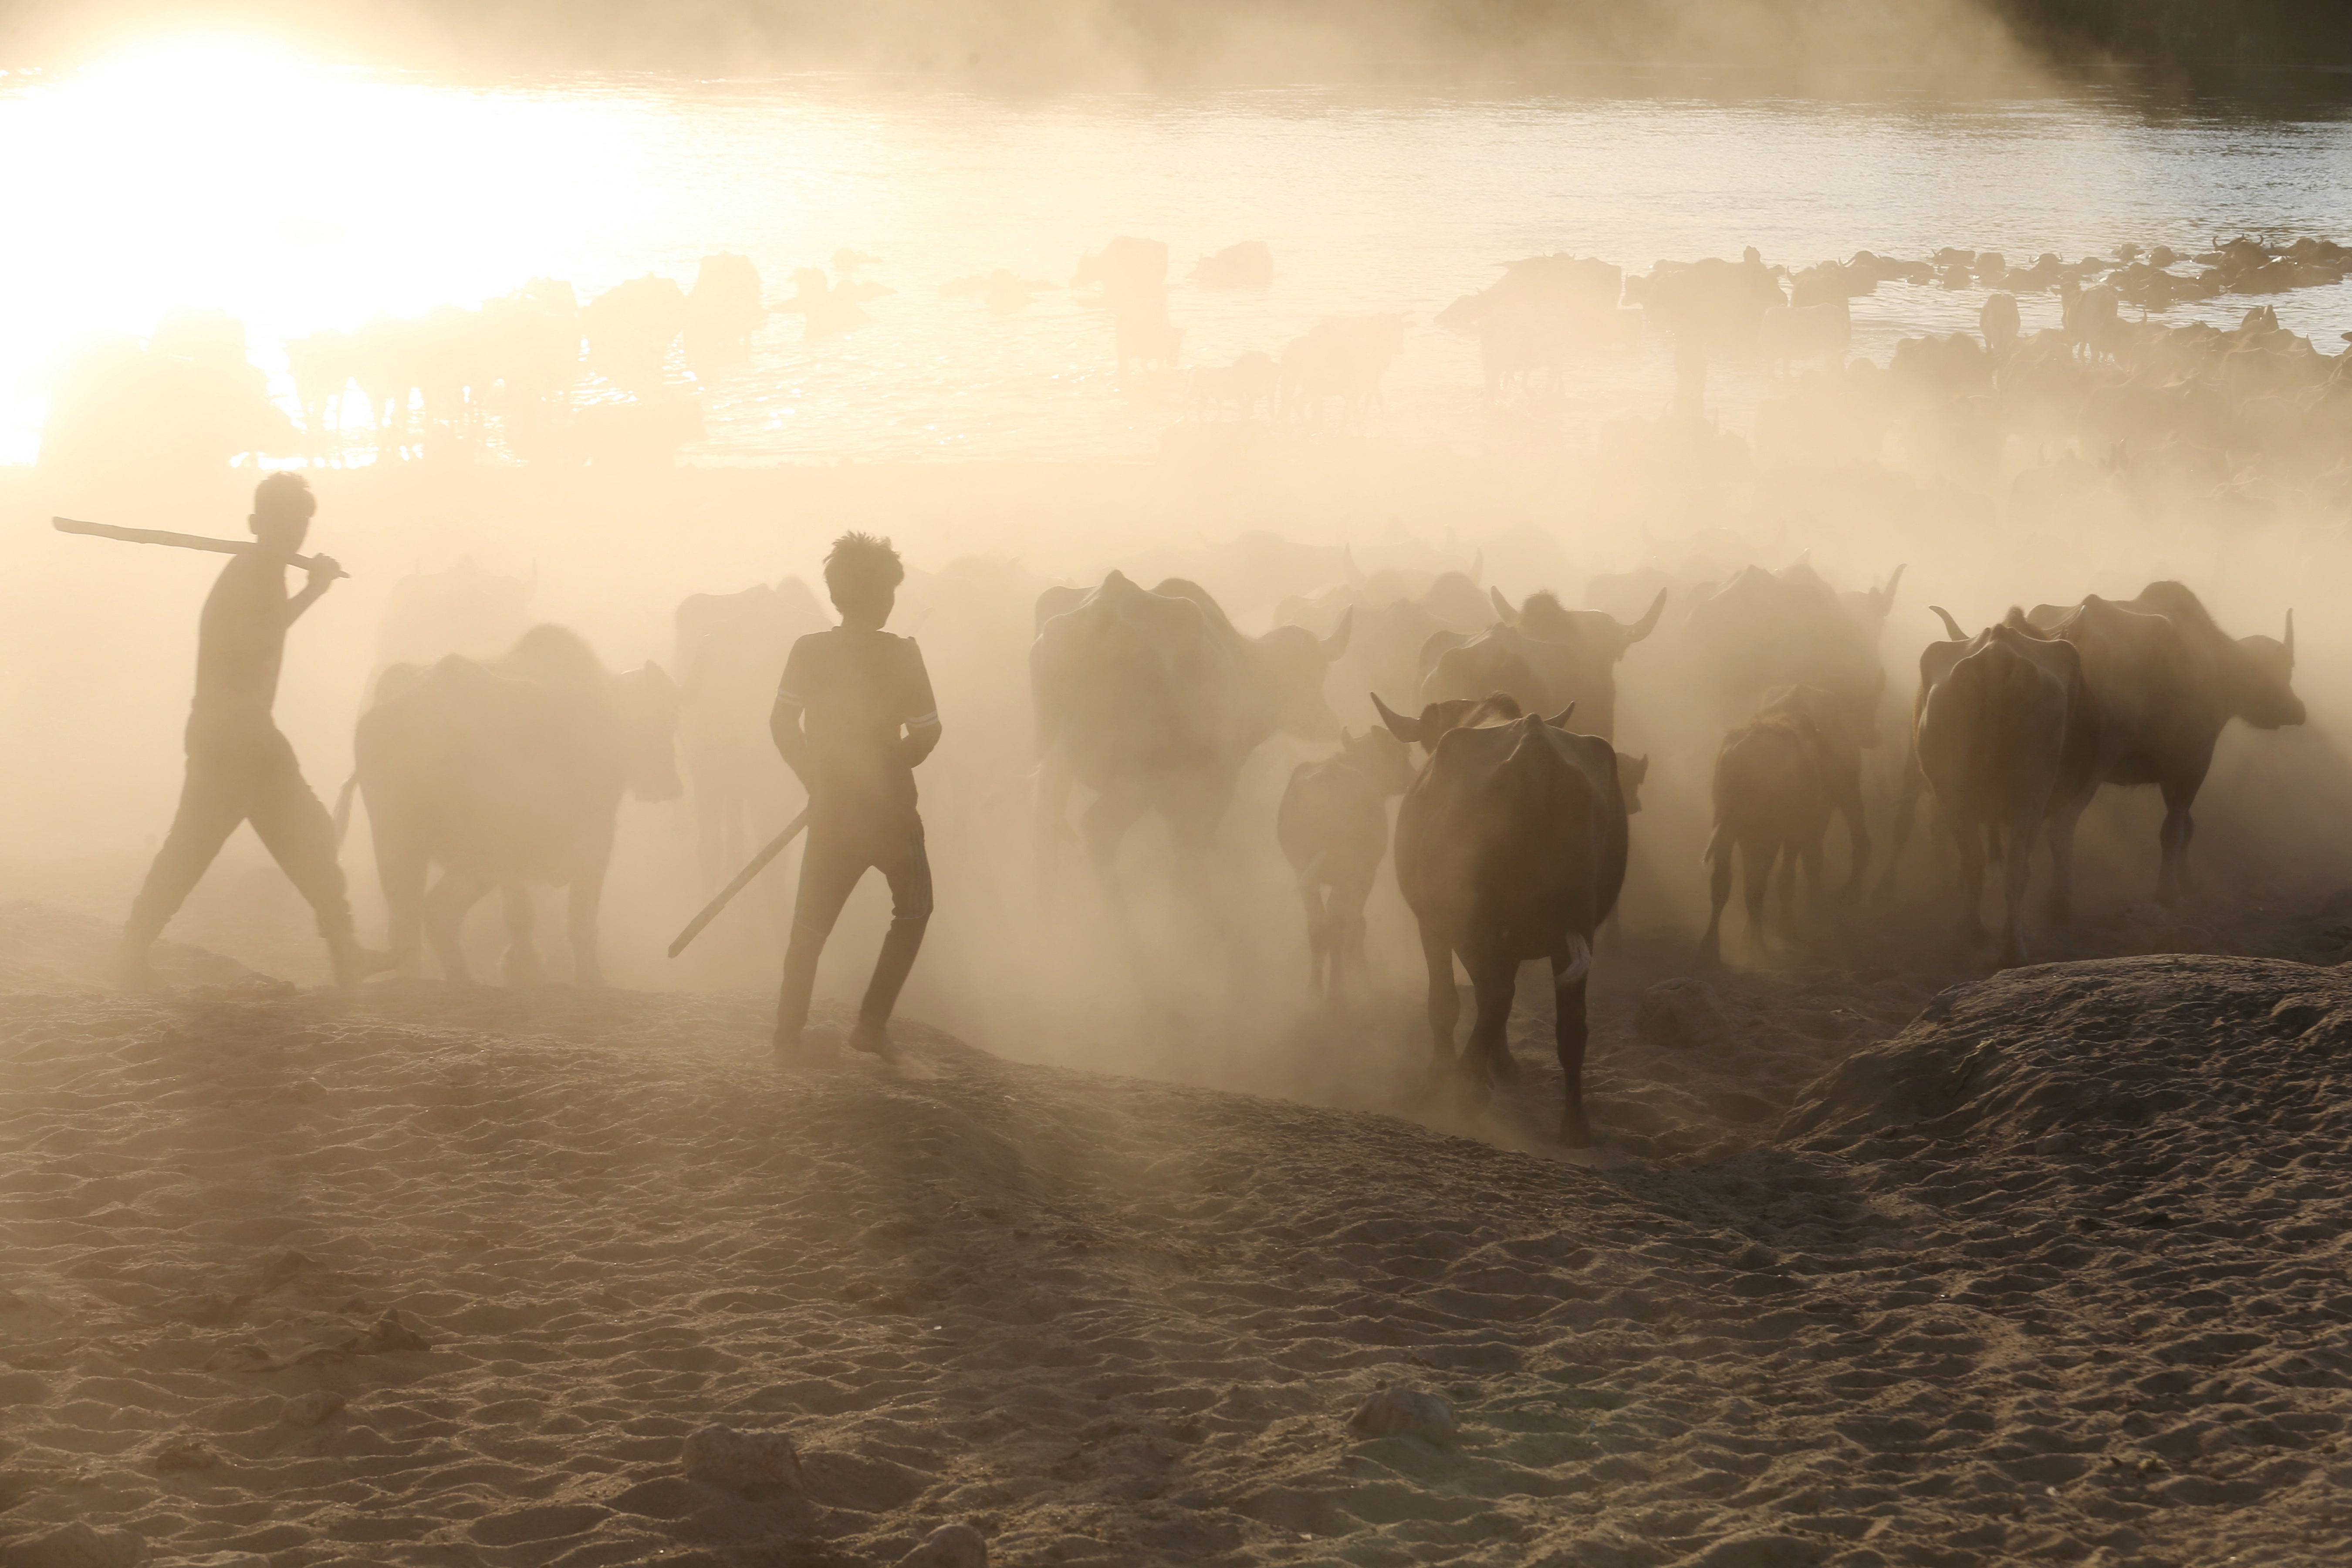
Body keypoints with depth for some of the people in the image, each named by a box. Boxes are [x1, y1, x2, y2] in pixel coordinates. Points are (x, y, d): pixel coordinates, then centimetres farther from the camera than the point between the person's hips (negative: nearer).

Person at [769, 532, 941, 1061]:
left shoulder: (810, 651, -4)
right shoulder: (901, 654, -11)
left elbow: (782, 724, -9)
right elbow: (926, 735, -12)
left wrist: (817, 777, 3)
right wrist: (892, 762, 8)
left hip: (831, 806, 2)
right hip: (889, 807, -2)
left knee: (812, 922, 13)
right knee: (913, 908, 18)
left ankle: (788, 1032, 6)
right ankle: (872, 1023, 9)